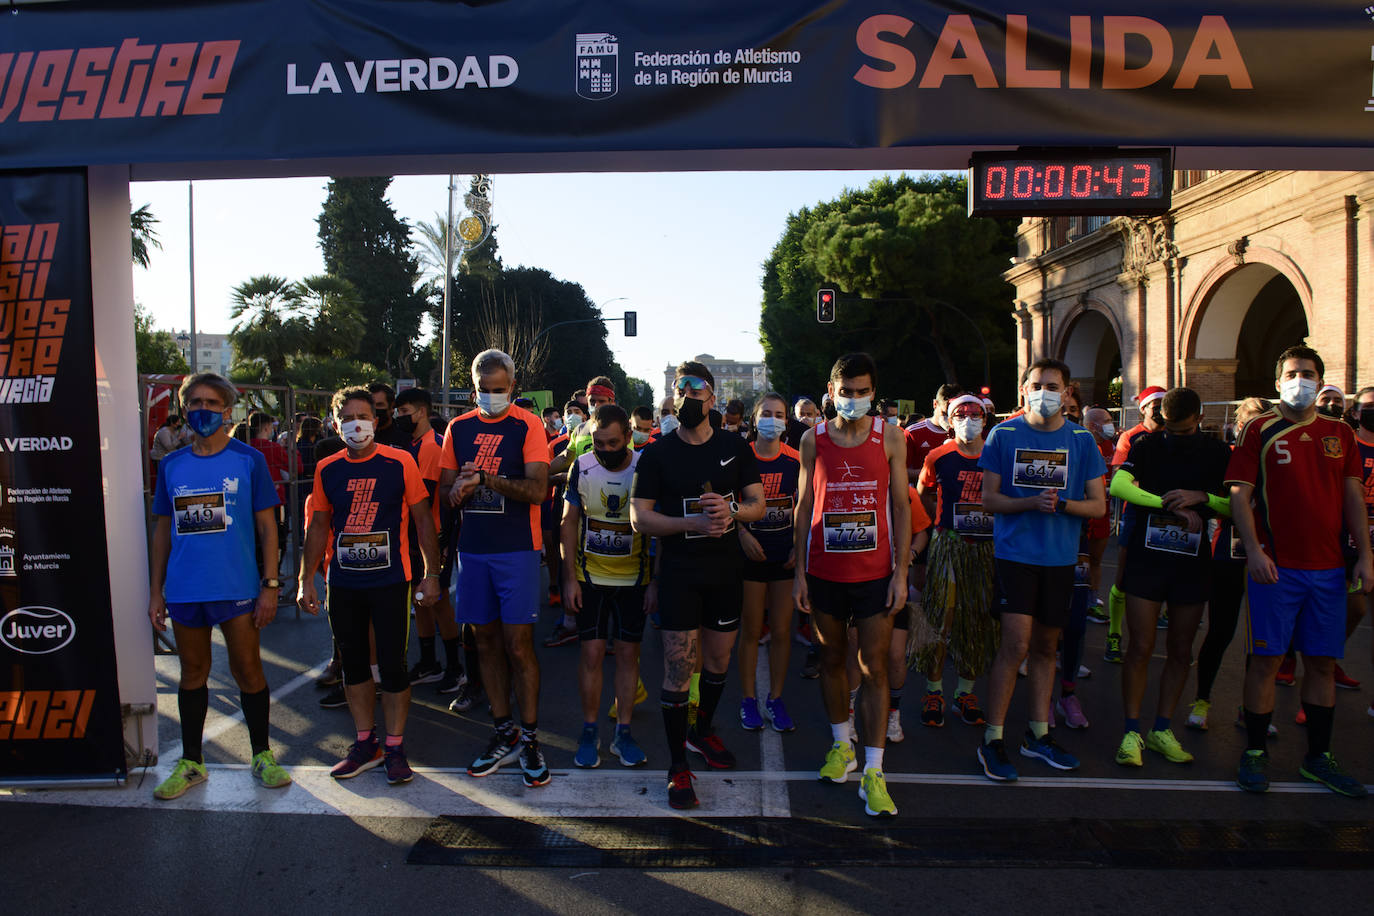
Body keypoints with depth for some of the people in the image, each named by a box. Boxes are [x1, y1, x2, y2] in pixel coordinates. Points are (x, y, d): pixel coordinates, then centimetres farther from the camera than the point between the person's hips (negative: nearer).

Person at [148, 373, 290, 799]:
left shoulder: (249, 460, -2)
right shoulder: (172, 465, 7)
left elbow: (267, 527, -2)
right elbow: (163, 529, 12)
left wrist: (270, 585, -7)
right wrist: (156, 590, 9)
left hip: (237, 586, -3)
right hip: (184, 589, 3)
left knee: (247, 669, 4)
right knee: (193, 672, 13)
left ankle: (262, 755, 20)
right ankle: (191, 762, 26)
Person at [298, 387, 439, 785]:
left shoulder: (400, 463, -5)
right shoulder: (327, 470, 5)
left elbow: (423, 519, -2)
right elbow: (319, 526, 12)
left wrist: (431, 573, -5)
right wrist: (306, 579, 9)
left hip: (390, 581, -4)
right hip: (343, 584, 4)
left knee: (392, 665, 0)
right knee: (353, 663, 12)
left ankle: (395, 748, 14)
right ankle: (365, 743, 26)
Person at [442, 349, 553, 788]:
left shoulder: (528, 426, -4)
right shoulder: (458, 428, 10)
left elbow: (538, 489, -14)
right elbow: (445, 486, 12)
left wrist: (487, 479, -25)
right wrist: (456, 491, -11)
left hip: (517, 549, -5)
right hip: (472, 549, 5)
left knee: (518, 644, -3)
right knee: (487, 643, 10)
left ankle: (530, 738, 10)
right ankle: (503, 735, 22)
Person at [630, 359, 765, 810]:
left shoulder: (735, 447, 4)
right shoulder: (658, 453, -3)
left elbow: (758, 504, 6)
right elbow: (639, 517, -7)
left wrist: (732, 511, -17)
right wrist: (692, 523, -21)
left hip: (726, 569, 3)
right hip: (679, 571, -3)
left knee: (718, 661, 15)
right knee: (678, 668, -5)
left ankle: (701, 731, 40)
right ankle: (678, 766, 8)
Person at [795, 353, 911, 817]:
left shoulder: (890, 437, 0)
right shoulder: (813, 439, 3)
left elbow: (901, 506, 1)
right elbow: (803, 507, 6)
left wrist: (901, 571, -5)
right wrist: (799, 571, 3)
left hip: (876, 572, -1)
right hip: (824, 570, 2)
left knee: (874, 669, -1)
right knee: (832, 660, 13)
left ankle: (873, 772, 5)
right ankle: (841, 745, 32)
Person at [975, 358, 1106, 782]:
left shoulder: (1082, 440, 4)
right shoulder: (1003, 435, 0)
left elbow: (1098, 505, 4)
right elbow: (989, 498, -1)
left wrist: (1062, 504, -16)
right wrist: (1031, 502, -18)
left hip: (1060, 557, 3)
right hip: (1015, 554, -3)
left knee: (1045, 646, 12)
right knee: (1016, 644, -10)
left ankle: (1038, 734, 26)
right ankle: (992, 740, 1)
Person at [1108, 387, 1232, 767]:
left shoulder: (1218, 453, 6)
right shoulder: (1147, 446, -1)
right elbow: (1118, 485, -18)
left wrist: (1202, 498, -17)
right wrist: (1172, 504, -22)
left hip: (1192, 563, 3)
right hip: (1146, 559, -3)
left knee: (1181, 651, 9)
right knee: (1140, 648, -3)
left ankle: (1161, 729, 21)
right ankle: (1132, 732, 6)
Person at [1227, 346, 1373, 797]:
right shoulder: (1259, 430, -1)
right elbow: (1239, 494, -5)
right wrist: (1254, 550, -16)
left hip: (1329, 566, 4)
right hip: (1275, 566, -4)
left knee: (1323, 661, 10)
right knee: (1266, 658, -1)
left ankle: (1319, 757, 22)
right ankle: (1255, 753, 10)